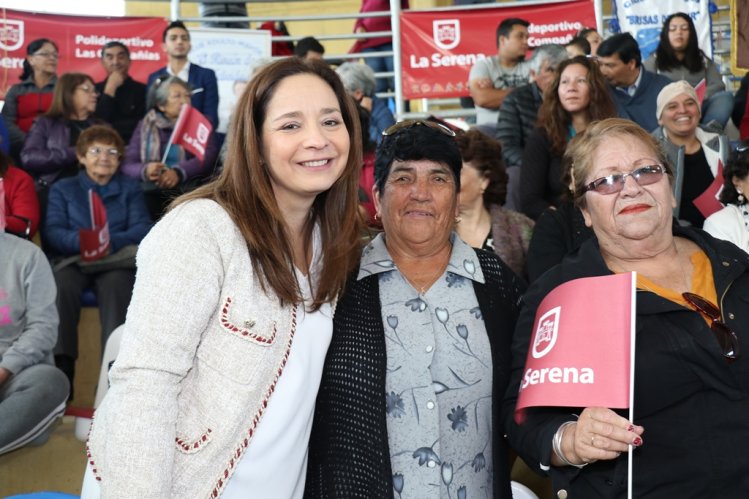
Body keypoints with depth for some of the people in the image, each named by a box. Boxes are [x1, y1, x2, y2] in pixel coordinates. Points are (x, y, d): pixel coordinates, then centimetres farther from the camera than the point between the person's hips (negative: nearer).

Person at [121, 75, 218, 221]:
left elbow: (208, 156, -3)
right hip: (152, 191, 0)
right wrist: (145, 171, -18)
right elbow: (127, 164, 6)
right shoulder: (146, 125, 18)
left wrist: (179, 172, -21)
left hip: (188, 190, 0)